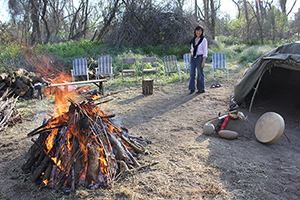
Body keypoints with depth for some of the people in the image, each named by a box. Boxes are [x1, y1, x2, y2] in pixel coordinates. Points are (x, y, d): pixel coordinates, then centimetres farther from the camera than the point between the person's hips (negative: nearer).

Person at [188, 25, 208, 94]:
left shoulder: (204, 40, -4)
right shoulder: (193, 39, 11)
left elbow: (205, 52, -7)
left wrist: (203, 61, -13)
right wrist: (191, 59, 14)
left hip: (199, 58, -5)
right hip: (193, 58, 5)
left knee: (200, 74, 1)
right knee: (192, 73, 5)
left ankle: (201, 89, 13)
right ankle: (192, 88, 14)